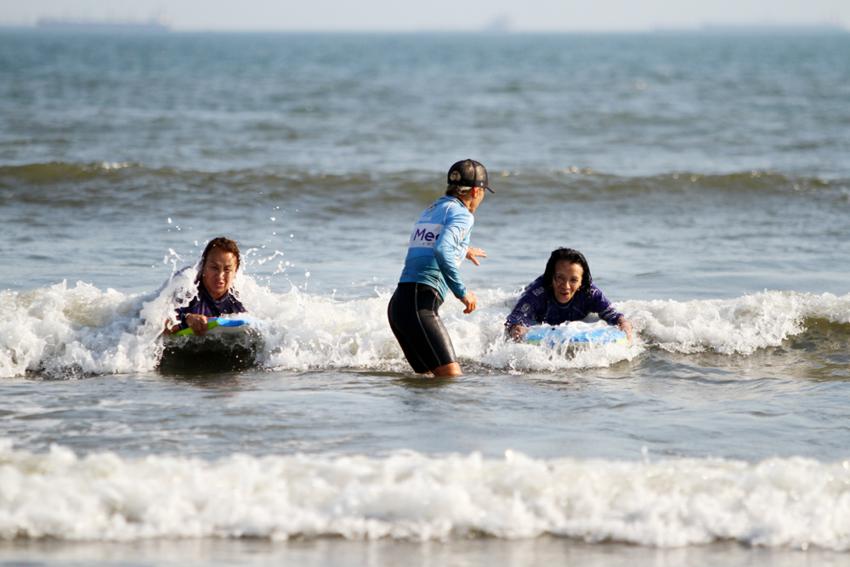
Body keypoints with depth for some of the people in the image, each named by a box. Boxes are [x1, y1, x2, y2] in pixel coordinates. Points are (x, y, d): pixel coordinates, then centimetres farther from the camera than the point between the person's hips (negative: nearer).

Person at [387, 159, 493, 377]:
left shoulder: (432, 209, 23)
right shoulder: (462, 214, -3)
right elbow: (441, 251, -22)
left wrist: (463, 250, 63)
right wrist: (462, 292, -13)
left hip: (399, 302, 9)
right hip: (421, 304, -9)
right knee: (452, 376, -16)